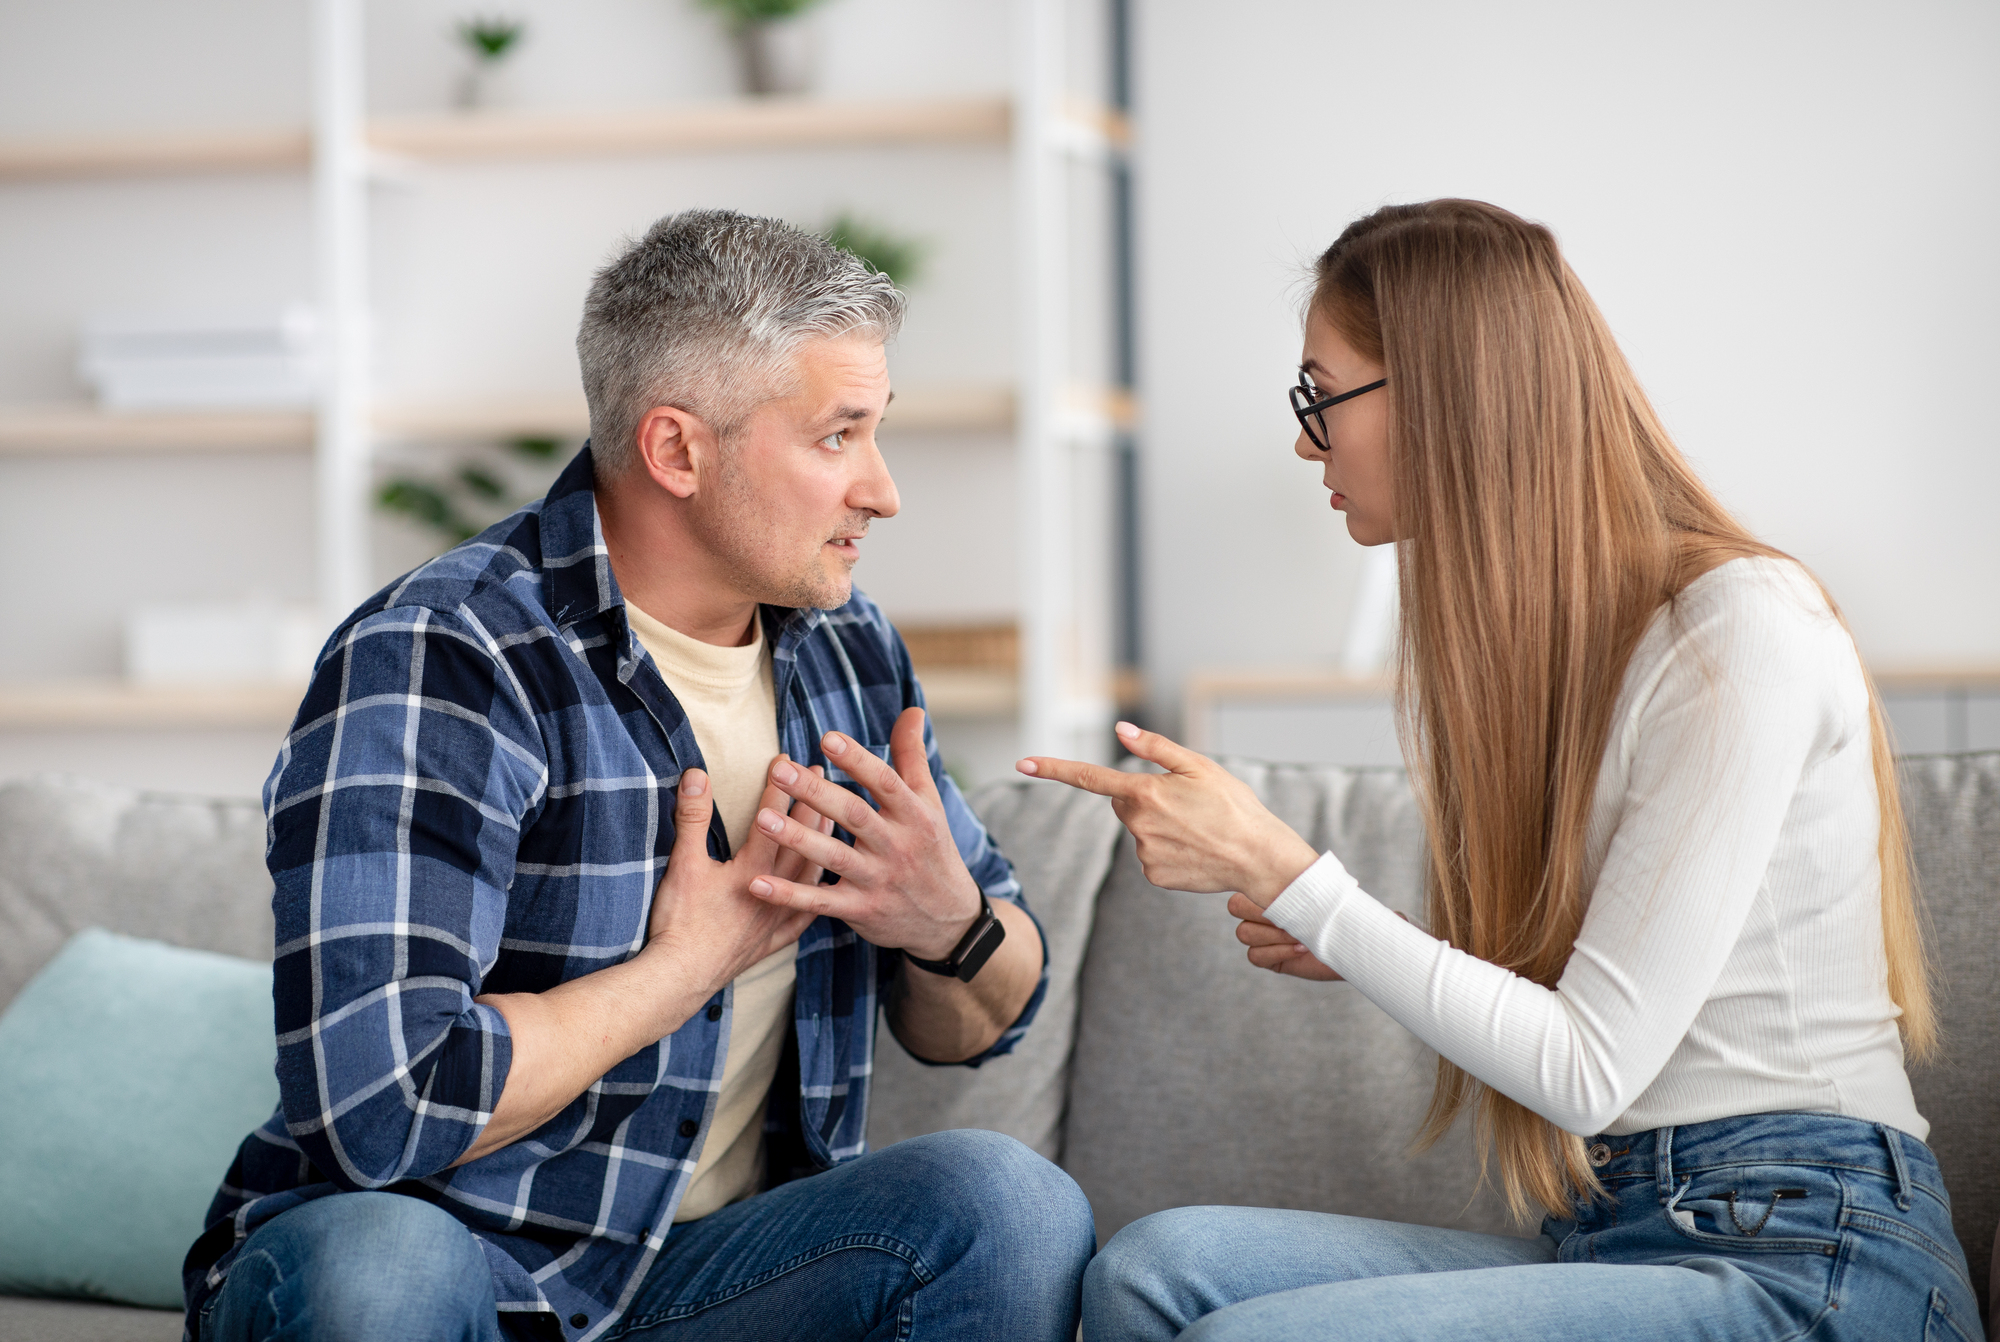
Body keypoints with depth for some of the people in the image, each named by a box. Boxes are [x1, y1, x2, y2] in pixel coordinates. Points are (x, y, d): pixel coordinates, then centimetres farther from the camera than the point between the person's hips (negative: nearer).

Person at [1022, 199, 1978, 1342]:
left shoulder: (1746, 630, -13)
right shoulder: (1526, 638, 15)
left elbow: (1589, 1068, -15)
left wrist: (1281, 872, -15)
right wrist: (1350, 949, 1)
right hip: (1609, 1237, 8)